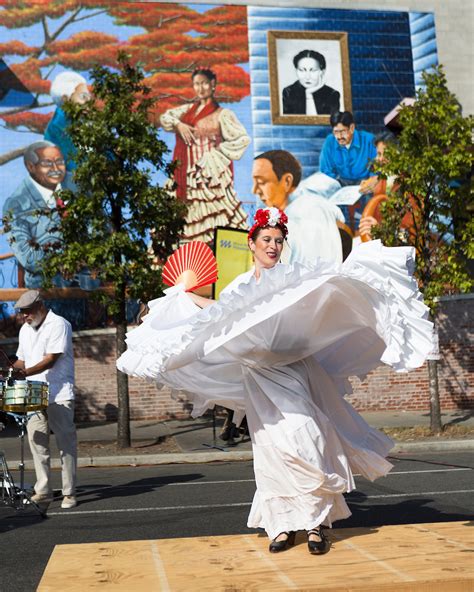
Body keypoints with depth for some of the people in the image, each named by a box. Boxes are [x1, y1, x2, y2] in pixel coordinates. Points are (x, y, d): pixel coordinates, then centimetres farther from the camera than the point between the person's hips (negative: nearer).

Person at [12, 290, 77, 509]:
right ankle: (43, 490, 15)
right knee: (37, 443, 6)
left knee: (66, 444, -3)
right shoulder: (25, 330, 16)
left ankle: (69, 493, 2)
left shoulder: (58, 324, -8)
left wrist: (26, 372, -27)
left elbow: (51, 359, -16)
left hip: (59, 396, -7)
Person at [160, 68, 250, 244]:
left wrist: (219, 150, -9)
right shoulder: (189, 109, 14)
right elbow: (164, 117, 14)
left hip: (210, 173, -6)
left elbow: (243, 138, -9)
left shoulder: (222, 114, -4)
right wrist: (178, 124, -5)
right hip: (187, 173, 6)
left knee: (212, 214, -10)